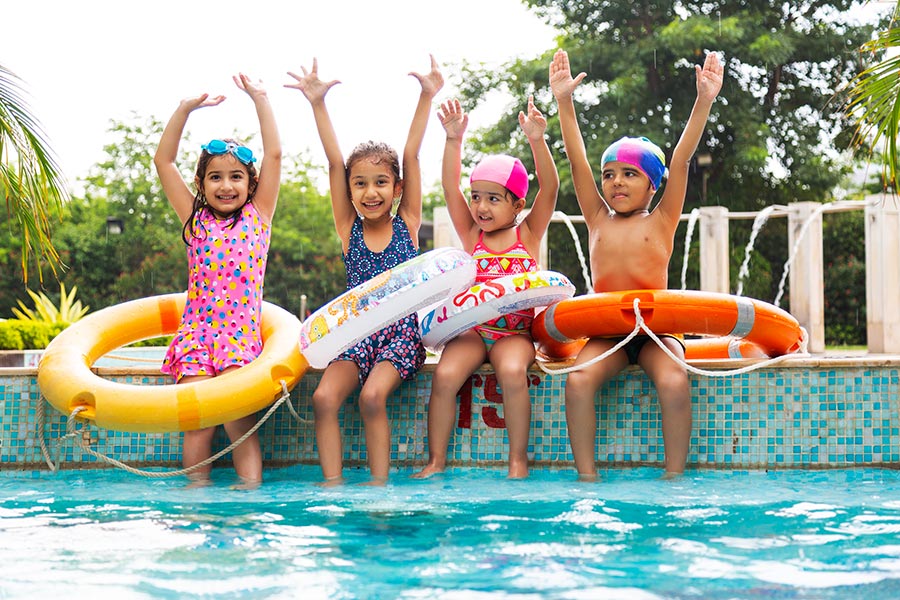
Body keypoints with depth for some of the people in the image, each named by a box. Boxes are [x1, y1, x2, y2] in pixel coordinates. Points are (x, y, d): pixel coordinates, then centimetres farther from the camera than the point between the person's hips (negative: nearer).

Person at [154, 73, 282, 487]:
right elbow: (163, 160, 10)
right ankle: (197, 490, -6)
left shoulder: (257, 216, 10)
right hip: (196, 330, 1)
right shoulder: (195, 219, 12)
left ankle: (250, 489, -14)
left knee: (238, 416, -17)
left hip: (242, 335, -1)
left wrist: (260, 99, 9)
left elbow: (274, 155, 6)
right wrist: (186, 109, 7)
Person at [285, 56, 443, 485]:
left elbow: (411, 156, -2)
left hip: (402, 332, -2)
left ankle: (380, 483, -17)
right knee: (324, 398, -23)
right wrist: (317, 104, -7)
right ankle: (333, 483, -15)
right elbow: (334, 162, -1)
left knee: (372, 396, -27)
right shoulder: (348, 229, 6)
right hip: (358, 332, 2)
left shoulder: (407, 225, 3)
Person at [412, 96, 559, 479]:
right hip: (472, 328, 2)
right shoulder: (471, 235, 7)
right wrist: (454, 141, -16)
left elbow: (549, 188, -9)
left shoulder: (528, 234, 3)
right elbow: (451, 189, -4)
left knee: (512, 371, -32)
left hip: (514, 332, -1)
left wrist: (537, 142, -22)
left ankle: (518, 459, -16)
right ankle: (436, 460, -11)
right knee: (445, 375, -25)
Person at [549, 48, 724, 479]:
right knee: (578, 381, -27)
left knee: (674, 383, -30)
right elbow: (577, 162, 5)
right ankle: (587, 475, -19)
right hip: (606, 333, 2)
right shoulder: (598, 220, 12)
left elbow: (681, 158, -3)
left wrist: (704, 101, -10)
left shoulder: (660, 221, 6)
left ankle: (674, 476, -18)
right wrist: (564, 102, -1)